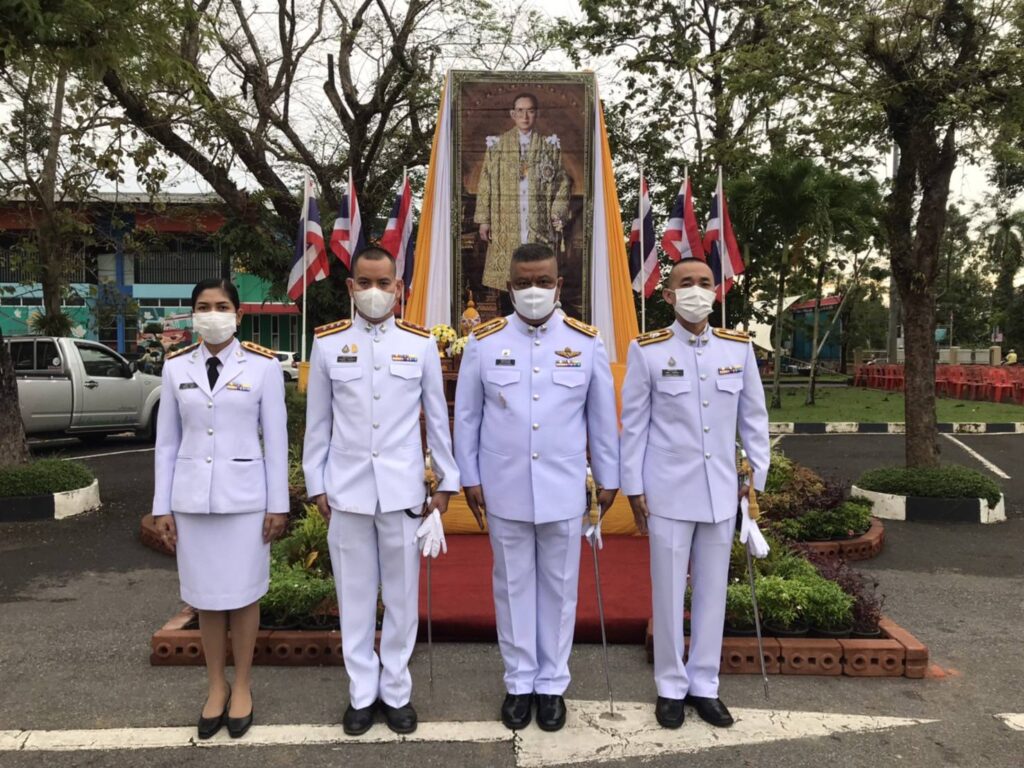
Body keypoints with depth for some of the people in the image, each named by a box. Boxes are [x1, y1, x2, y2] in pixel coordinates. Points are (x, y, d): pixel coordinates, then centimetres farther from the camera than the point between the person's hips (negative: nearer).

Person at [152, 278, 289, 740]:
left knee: (243, 593, 7)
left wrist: (278, 504, -4)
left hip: (245, 496, -2)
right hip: (191, 497, 2)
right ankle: (216, 686, 28)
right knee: (205, 595, 11)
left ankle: (242, 686, 25)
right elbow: (166, 441, 6)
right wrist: (162, 506, 3)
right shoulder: (176, 367, 3)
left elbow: (276, 438, -3)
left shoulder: (263, 365, -4)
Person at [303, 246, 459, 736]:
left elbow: (437, 417, 5)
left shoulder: (421, 343, 0)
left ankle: (397, 691, 26)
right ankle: (361, 692, 26)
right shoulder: (327, 343, 1)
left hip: (402, 489, 0)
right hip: (347, 489, 1)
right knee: (355, 596, 10)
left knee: (401, 595, 9)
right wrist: (315, 484, 6)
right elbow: (318, 421, 6)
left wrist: (447, 481, 6)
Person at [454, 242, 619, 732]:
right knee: (513, 586, 12)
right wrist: (469, 478, 2)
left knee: (558, 587, 11)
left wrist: (608, 478, 7)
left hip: (564, 491, 0)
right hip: (504, 490, 0)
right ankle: (519, 682, 28)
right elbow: (466, 417, 3)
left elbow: (603, 417, 5)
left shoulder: (587, 342, -1)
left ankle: (552, 683, 28)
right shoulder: (483, 342, -2)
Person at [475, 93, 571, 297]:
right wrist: (484, 219, 0)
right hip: (506, 225, 0)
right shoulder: (497, 144, 7)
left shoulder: (549, 145, 8)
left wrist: (558, 215, -3)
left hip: (538, 224, 0)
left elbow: (561, 183, 7)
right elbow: (485, 184, 6)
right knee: (506, 277, -3)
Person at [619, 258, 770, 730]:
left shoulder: (739, 347, 2)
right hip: (668, 493, -3)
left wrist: (757, 476, 7)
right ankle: (671, 687, 24)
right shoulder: (647, 350, -6)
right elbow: (633, 425, -3)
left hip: (721, 492, 3)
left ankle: (704, 685, 28)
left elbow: (754, 418, 8)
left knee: (713, 590, 12)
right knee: (669, 592, 7)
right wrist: (633, 488, -3)